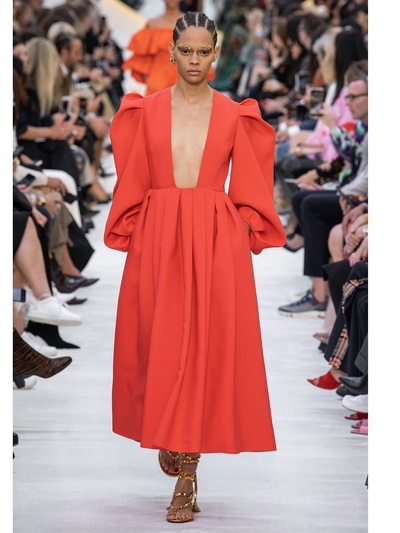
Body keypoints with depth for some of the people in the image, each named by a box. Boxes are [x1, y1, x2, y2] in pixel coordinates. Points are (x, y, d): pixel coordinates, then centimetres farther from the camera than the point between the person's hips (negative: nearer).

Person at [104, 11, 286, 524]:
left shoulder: (234, 115, 5)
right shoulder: (147, 110, 7)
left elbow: (248, 190, 6)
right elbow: (132, 183, 8)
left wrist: (245, 235, -3)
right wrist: (133, 237, 1)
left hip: (216, 240, -1)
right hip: (157, 237, 1)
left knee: (205, 349, -5)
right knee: (157, 345, 3)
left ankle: (186, 477, -2)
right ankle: (166, 436, 32)